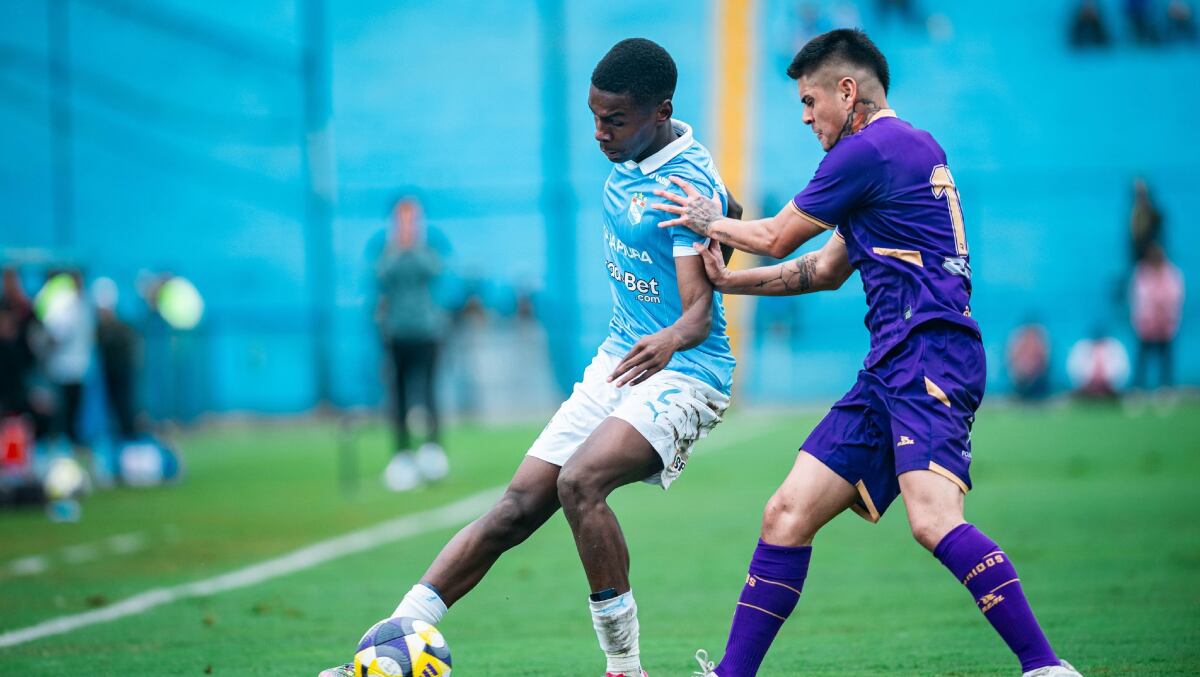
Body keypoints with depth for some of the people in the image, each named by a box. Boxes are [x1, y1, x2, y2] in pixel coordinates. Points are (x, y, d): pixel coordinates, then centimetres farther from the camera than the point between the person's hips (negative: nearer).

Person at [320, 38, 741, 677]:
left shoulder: (689, 184, -19)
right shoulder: (627, 158, 5)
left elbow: (700, 309, -27)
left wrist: (672, 340, -46)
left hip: (681, 376, -8)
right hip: (613, 364, 8)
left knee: (581, 480, -31)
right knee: (517, 508, -2)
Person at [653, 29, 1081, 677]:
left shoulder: (867, 150, -7)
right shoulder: (916, 147, 24)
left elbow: (776, 238, 4)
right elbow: (827, 269, 31)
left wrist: (710, 221, 22)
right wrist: (728, 281, 27)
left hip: (929, 355, -10)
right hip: (892, 368, 10)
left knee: (933, 521, -27)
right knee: (788, 513, 7)